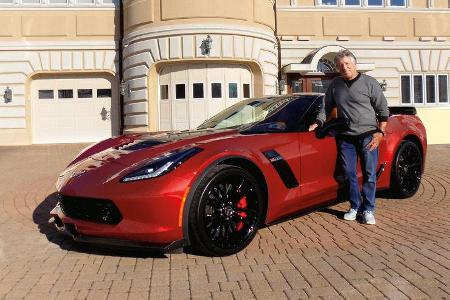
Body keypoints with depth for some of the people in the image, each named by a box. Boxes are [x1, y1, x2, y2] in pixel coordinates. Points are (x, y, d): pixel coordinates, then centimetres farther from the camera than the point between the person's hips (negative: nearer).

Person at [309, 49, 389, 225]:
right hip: (345, 136, 3)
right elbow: (326, 107, 20)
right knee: (349, 173, 5)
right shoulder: (335, 84, 11)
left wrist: (380, 132, -7)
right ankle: (355, 207, 17)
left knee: (369, 174, -2)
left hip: (367, 135, -3)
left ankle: (368, 209, 8)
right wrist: (318, 123, 5)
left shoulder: (369, 83, 0)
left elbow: (383, 110, 2)